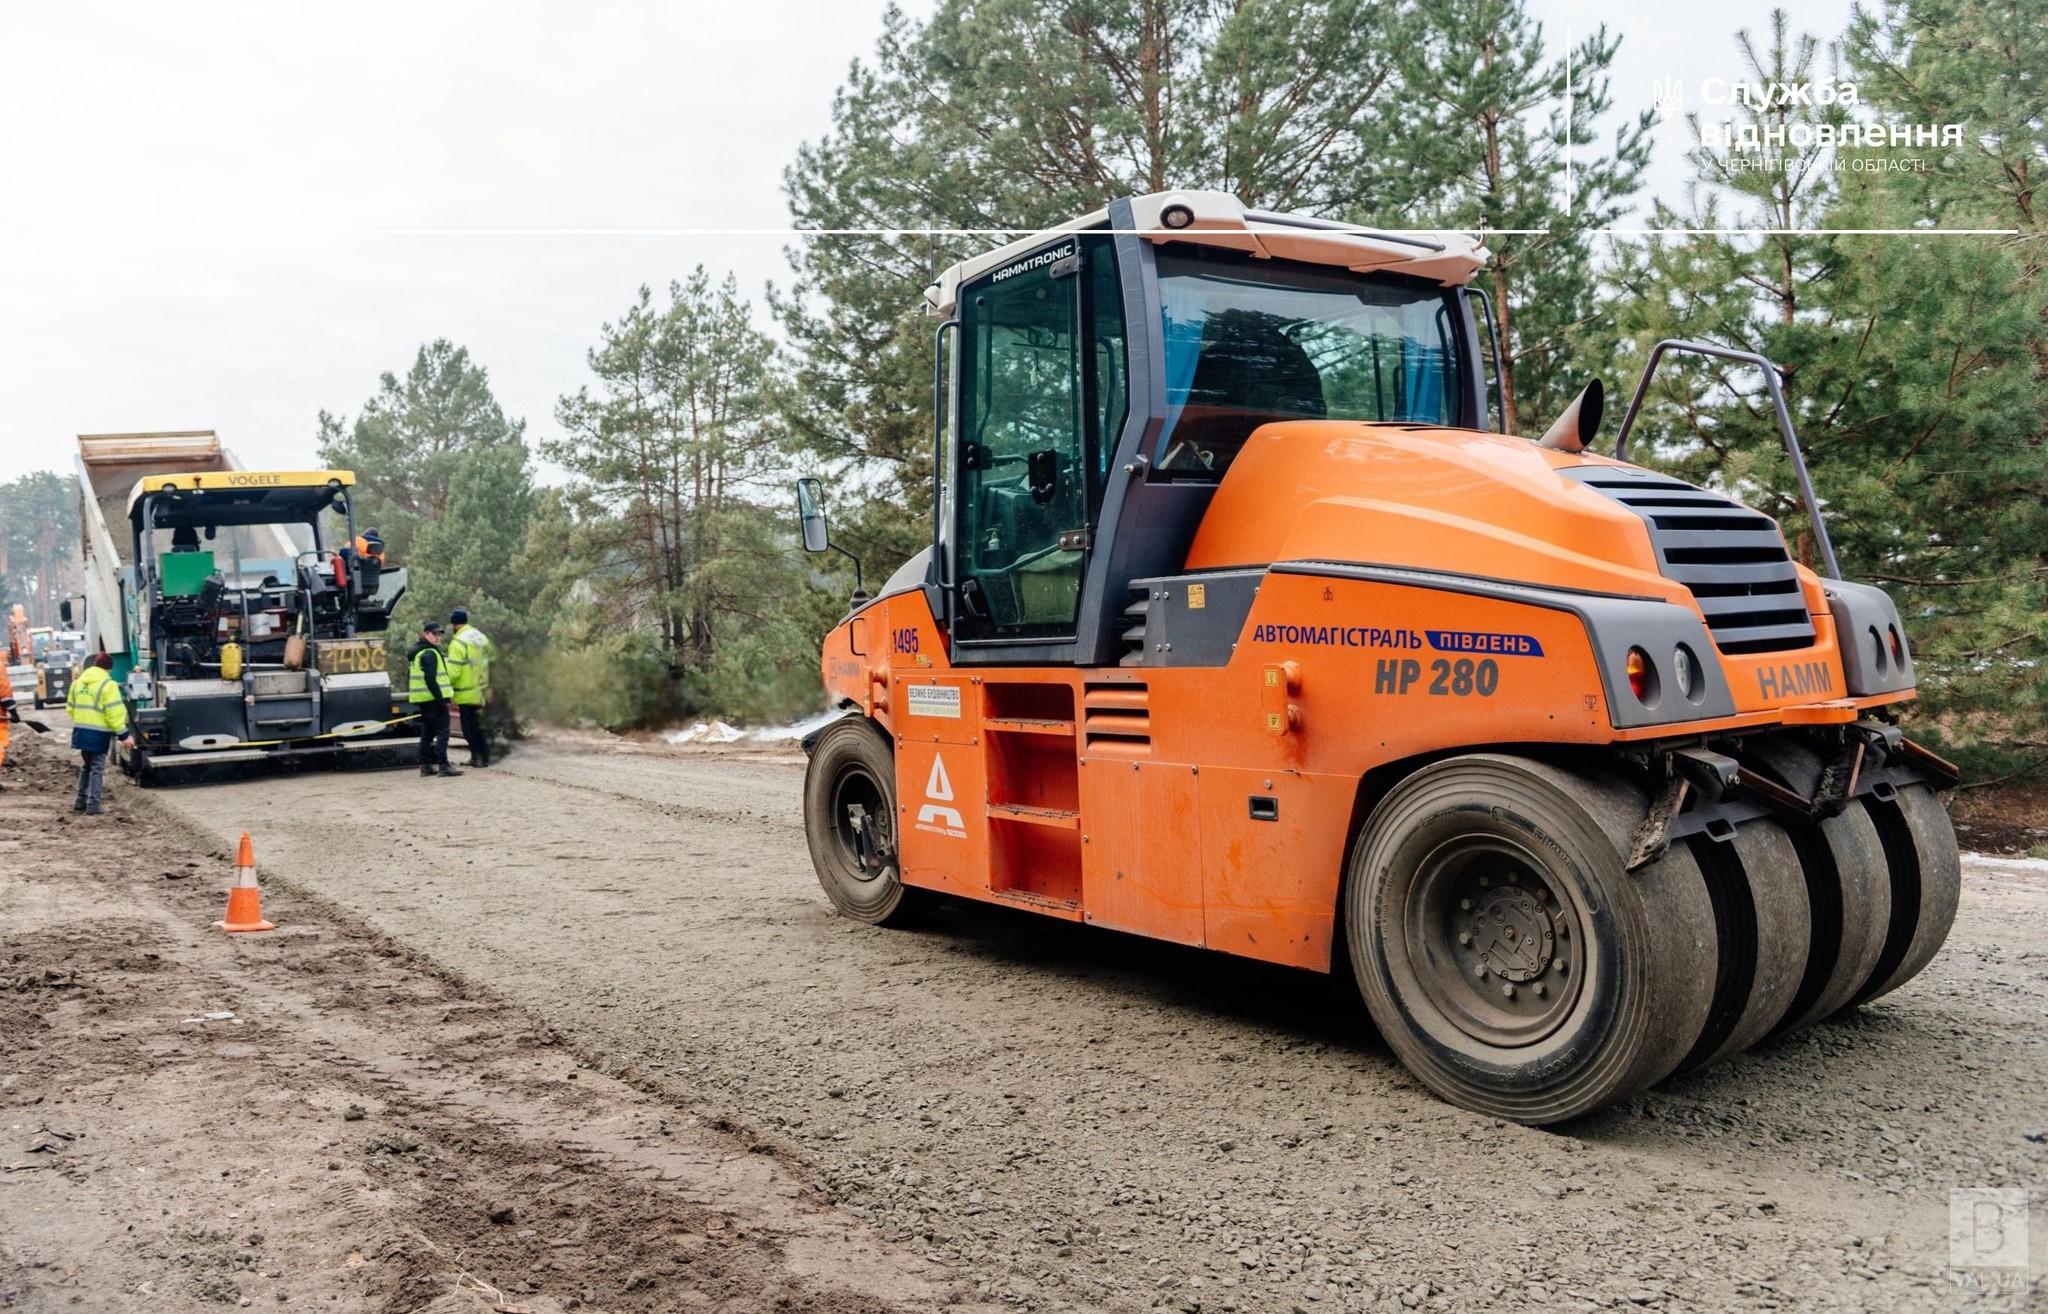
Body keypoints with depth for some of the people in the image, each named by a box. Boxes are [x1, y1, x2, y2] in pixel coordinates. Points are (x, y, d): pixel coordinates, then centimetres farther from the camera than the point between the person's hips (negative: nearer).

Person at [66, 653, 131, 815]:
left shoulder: (78, 682, 10)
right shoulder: (107, 685, -13)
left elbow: (70, 707, 16)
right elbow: (114, 713, -16)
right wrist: (124, 734, -12)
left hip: (81, 731, 7)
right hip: (99, 733, -7)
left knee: (86, 766, 21)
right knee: (97, 768, -1)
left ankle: (80, 801, 25)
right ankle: (93, 805, -2)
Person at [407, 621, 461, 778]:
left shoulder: (418, 652, 19)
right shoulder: (429, 653, -14)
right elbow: (430, 679, -22)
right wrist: (440, 699, -23)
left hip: (423, 700, 10)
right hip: (433, 698, -10)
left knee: (427, 732, 14)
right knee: (442, 731, -9)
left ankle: (425, 765, 17)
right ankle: (443, 765, -13)